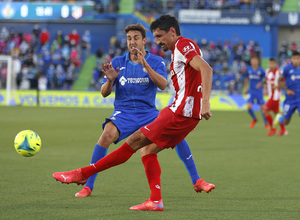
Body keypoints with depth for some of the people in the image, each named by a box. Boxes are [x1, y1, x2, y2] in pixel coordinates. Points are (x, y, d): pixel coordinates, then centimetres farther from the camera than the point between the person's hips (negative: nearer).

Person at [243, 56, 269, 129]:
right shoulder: (248, 69, 1)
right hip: (251, 91, 2)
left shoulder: (261, 70, -9)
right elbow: (246, 78, 16)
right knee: (249, 107, -10)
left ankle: (266, 124, 14)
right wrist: (245, 88, 14)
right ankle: (254, 119, 18)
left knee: (262, 107, -2)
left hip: (259, 91, -2)